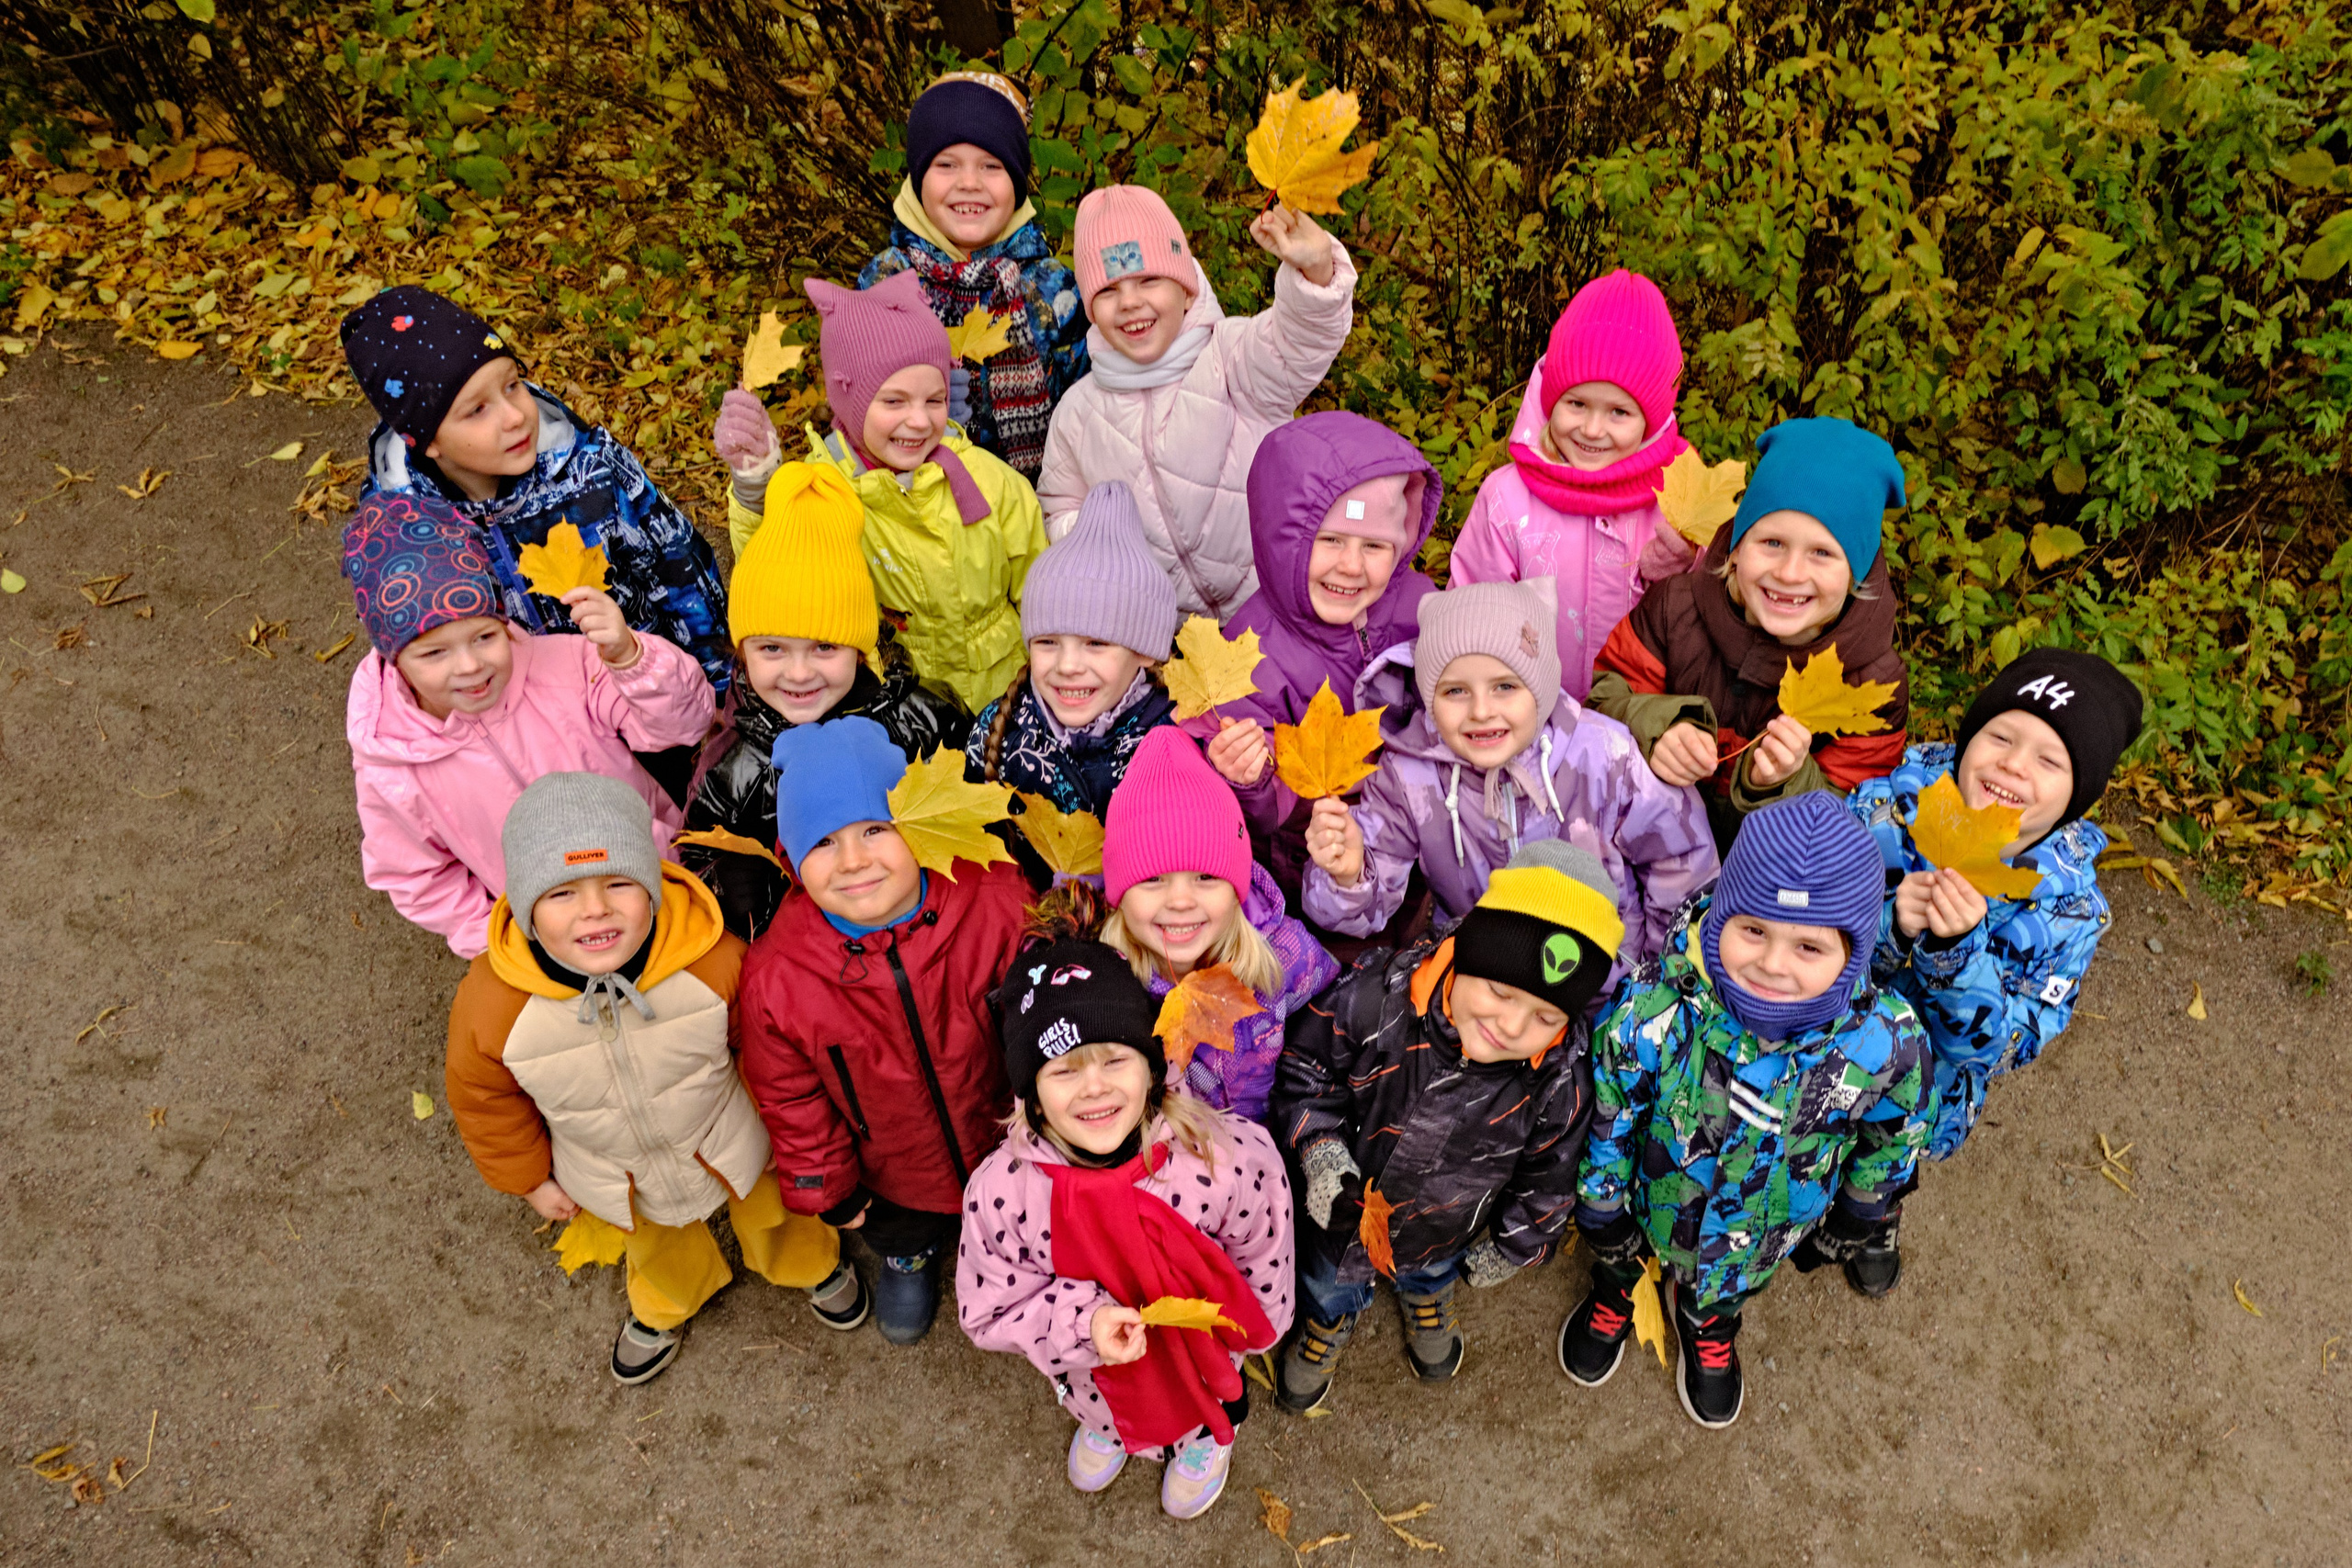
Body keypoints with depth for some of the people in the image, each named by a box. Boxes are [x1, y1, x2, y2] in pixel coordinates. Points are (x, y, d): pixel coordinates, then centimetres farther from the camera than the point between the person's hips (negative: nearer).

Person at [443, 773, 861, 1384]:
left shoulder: (713, 959, -38)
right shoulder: (490, 1006, -37)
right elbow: (485, 1100, -13)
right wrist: (530, 1179, 2)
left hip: (731, 1141, -1)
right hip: (614, 1179, 1)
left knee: (766, 1209, 30)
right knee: (656, 1245, 34)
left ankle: (811, 1263, 68)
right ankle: (666, 1306, 71)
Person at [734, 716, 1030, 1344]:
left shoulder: (999, 906, -32)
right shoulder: (775, 978, -29)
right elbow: (790, 1097, -11)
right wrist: (828, 1191, -2)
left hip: (1006, 1150, 0)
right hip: (892, 1179, 0)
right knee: (899, 1233, 33)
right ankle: (907, 1258, 69)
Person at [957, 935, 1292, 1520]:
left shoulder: (1234, 1159, -36)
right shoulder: (1001, 1190, -33)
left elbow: (1262, 1278, -16)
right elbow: (989, 1316, -19)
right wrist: (1084, 1323, -35)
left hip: (1204, 1366, 0)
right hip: (1092, 1375, 1)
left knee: (1204, 1410, 33)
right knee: (1098, 1401, 34)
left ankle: (1206, 1433, 69)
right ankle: (1104, 1423, 71)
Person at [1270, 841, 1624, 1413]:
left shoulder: (1560, 1082, -32)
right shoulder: (1377, 997, -38)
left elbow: (1548, 1176, -11)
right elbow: (1306, 1065, -18)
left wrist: (1512, 1245, 2)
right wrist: (1321, 1152, -26)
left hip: (1446, 1231, 1)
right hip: (1343, 1214, -1)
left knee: (1434, 1271, 37)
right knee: (1328, 1286, 31)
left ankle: (1425, 1300, 73)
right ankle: (1326, 1326, 67)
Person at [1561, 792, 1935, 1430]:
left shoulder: (1883, 1042, -35)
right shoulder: (1653, 1013, -40)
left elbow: (1896, 1130, -9)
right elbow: (1606, 1111, -19)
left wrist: (1861, 1207, 7)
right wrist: (1599, 1206, -4)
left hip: (1765, 1233, 2)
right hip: (1653, 1203, -1)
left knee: (1731, 1286, 35)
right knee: (1618, 1246, 33)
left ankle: (1709, 1326, 70)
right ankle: (1616, 1286, 69)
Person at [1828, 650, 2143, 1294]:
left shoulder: (2071, 907, -19)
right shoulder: (1892, 801, -21)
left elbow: (2004, 1046, -23)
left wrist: (1956, 948, -41)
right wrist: (1890, 922, -40)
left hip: (1928, 1073, 0)